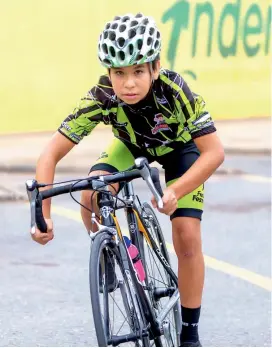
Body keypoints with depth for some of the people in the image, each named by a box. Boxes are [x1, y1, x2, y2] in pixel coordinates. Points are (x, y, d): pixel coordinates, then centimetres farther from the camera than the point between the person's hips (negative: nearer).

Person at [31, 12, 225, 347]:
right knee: (91, 196, -27)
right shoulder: (100, 99, -35)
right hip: (132, 145, 2)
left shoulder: (176, 91, -40)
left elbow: (214, 152, -37)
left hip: (179, 148, -2)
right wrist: (43, 214, -44)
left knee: (187, 238, -14)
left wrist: (174, 192, -51)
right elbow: (51, 153, -33)